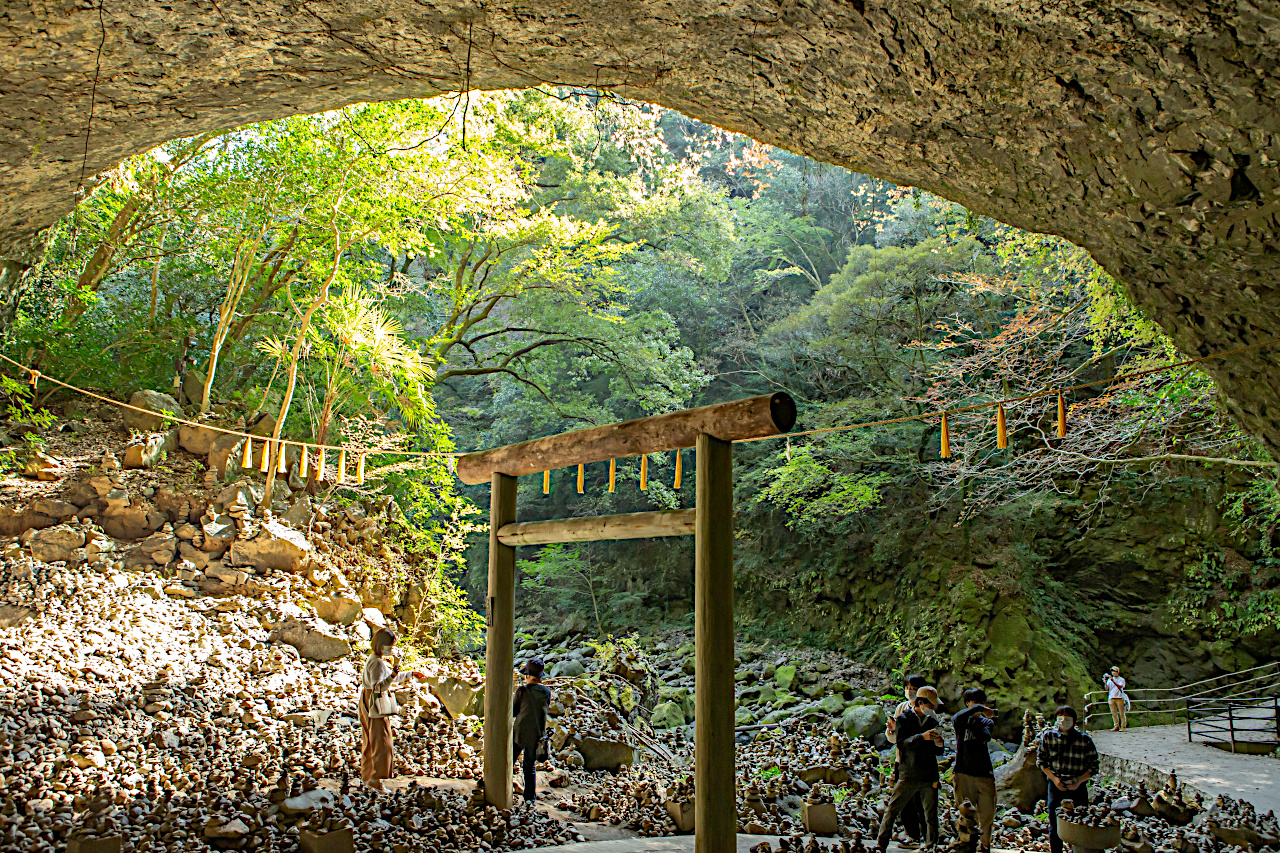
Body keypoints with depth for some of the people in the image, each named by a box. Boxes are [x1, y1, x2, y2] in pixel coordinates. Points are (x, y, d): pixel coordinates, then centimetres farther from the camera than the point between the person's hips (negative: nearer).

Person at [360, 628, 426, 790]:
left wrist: (411, 674, 28)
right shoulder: (377, 663, -19)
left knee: (370, 742, 17)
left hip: (368, 704, 11)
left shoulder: (374, 659, 14)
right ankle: (375, 779, -7)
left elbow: (393, 677, 25)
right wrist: (392, 675, -39)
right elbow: (377, 687, -29)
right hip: (375, 705, -11)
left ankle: (367, 775, 26)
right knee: (381, 743, -8)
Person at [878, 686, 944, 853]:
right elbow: (902, 743, -16)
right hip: (907, 776, -4)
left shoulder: (932, 721, 12)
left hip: (929, 777, 4)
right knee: (891, 812, -1)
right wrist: (922, 737, -28)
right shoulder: (904, 719, 0)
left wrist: (938, 744, -8)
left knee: (931, 817, 8)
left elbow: (938, 752, 15)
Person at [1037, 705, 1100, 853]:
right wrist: (1054, 778, -9)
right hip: (1055, 785, 1)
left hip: (1078, 786, -1)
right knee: (1054, 827, 6)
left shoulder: (1085, 740, -5)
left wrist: (1079, 781, -13)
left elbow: (1093, 766, 0)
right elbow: (1041, 760, 4)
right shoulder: (1048, 735, -2)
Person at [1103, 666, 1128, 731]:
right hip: (1111, 698, 4)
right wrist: (1105, 683, -11)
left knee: (1122, 713, 1)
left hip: (1119, 698, -4)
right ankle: (1116, 726, 14)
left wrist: (1113, 681, -28)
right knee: (1114, 713, 6)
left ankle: (1123, 726, 8)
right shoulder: (1109, 679, 12)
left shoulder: (1121, 680, 0)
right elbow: (1107, 689, 6)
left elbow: (1119, 687, -19)